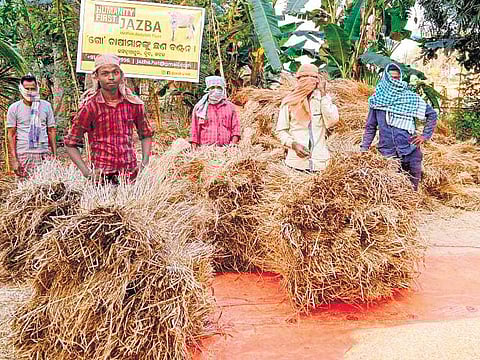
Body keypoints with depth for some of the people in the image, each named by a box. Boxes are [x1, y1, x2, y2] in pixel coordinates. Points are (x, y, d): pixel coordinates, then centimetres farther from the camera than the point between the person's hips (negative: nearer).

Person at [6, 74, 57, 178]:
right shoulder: (14, 108, 4)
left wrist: (55, 155, 4)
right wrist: (14, 159, -6)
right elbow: (11, 135, 3)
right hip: (24, 155, -1)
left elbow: (51, 131, 11)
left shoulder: (46, 106, 8)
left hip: (44, 154, 1)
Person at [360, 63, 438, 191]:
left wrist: (425, 136, 3)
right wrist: (363, 149, 3)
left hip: (410, 152, 0)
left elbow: (432, 114, 11)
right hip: (387, 154, 1)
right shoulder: (377, 99, 5)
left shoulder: (410, 97, 2)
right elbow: (370, 127, 10)